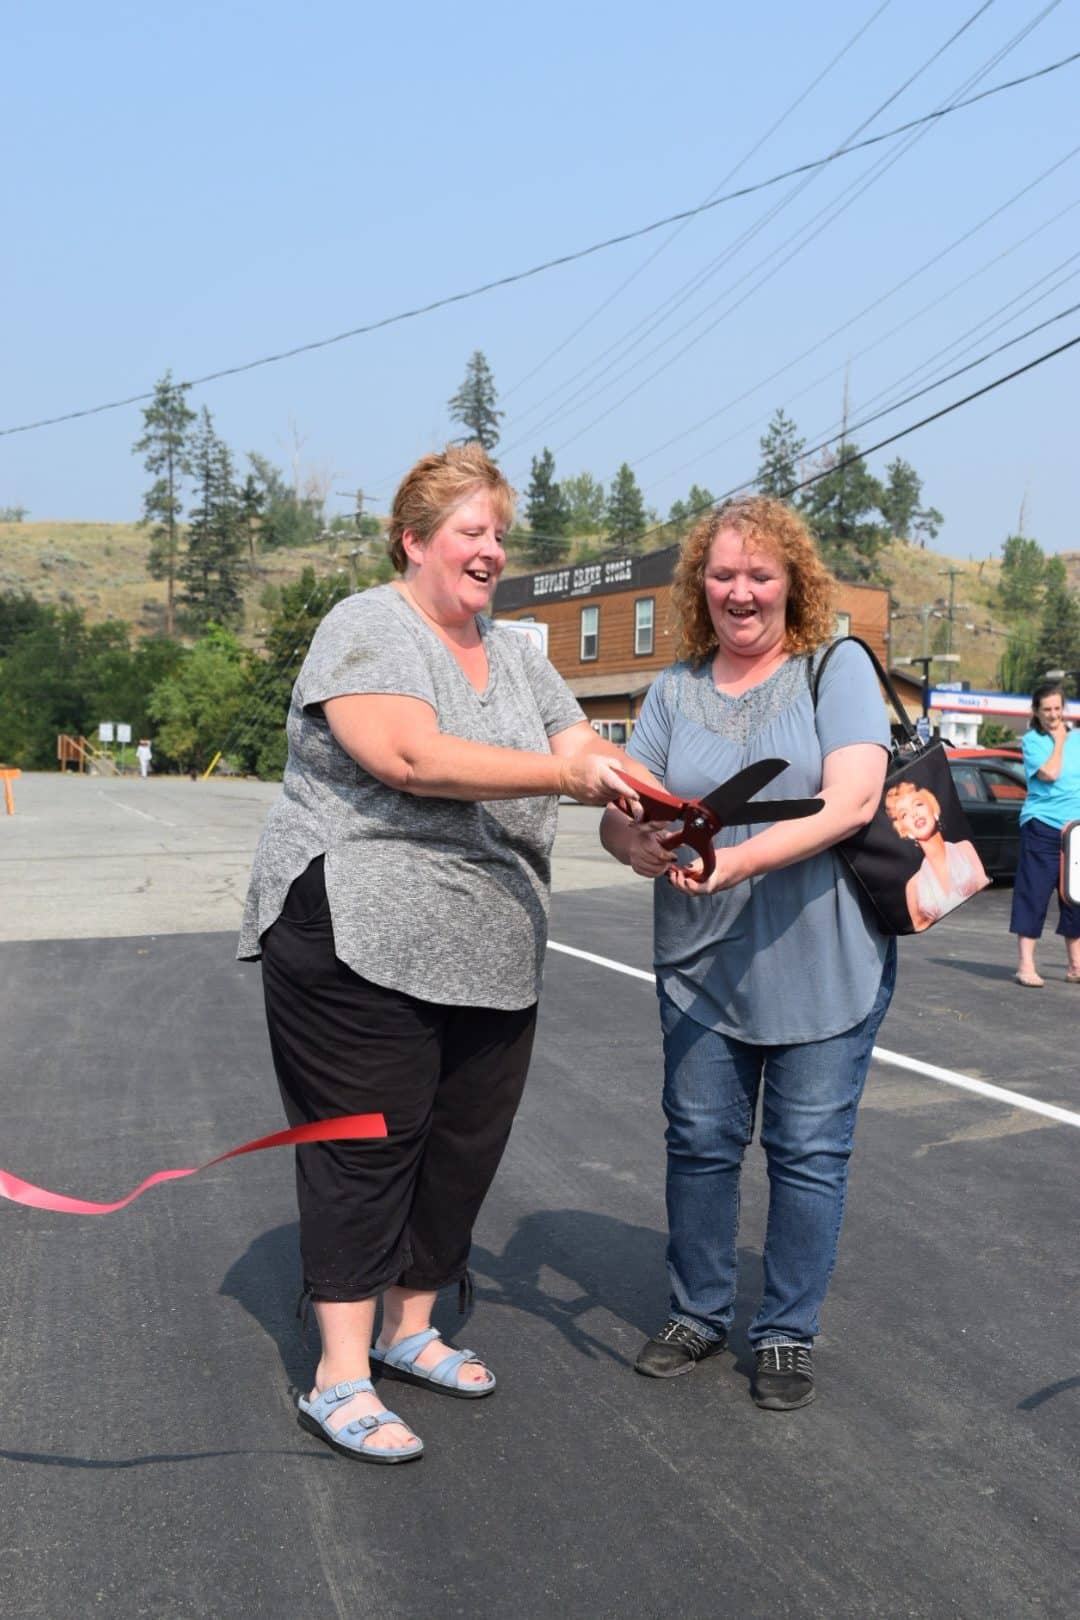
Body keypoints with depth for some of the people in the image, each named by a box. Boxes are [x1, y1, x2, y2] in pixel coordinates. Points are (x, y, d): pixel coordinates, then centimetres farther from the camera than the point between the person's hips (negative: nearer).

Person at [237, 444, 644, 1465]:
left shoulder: (516, 658, 16)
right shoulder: (368, 628, -8)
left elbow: (590, 756, 9)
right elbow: (409, 757, -23)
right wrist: (560, 774, -23)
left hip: (491, 955, 7)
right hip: (362, 946, -7)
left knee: (463, 1151, 13)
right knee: (366, 1151, 0)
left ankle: (408, 1331, 32)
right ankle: (340, 1382, 12)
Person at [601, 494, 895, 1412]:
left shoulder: (837, 667, -4)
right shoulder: (675, 691, 6)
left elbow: (853, 799, -17)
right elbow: (617, 818, 1)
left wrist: (739, 860, -29)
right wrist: (644, 844, -24)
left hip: (822, 966, -3)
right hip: (701, 965, 3)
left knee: (808, 1154, 7)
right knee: (700, 1143, 12)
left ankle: (789, 1332, 26)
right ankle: (699, 1314, 32)